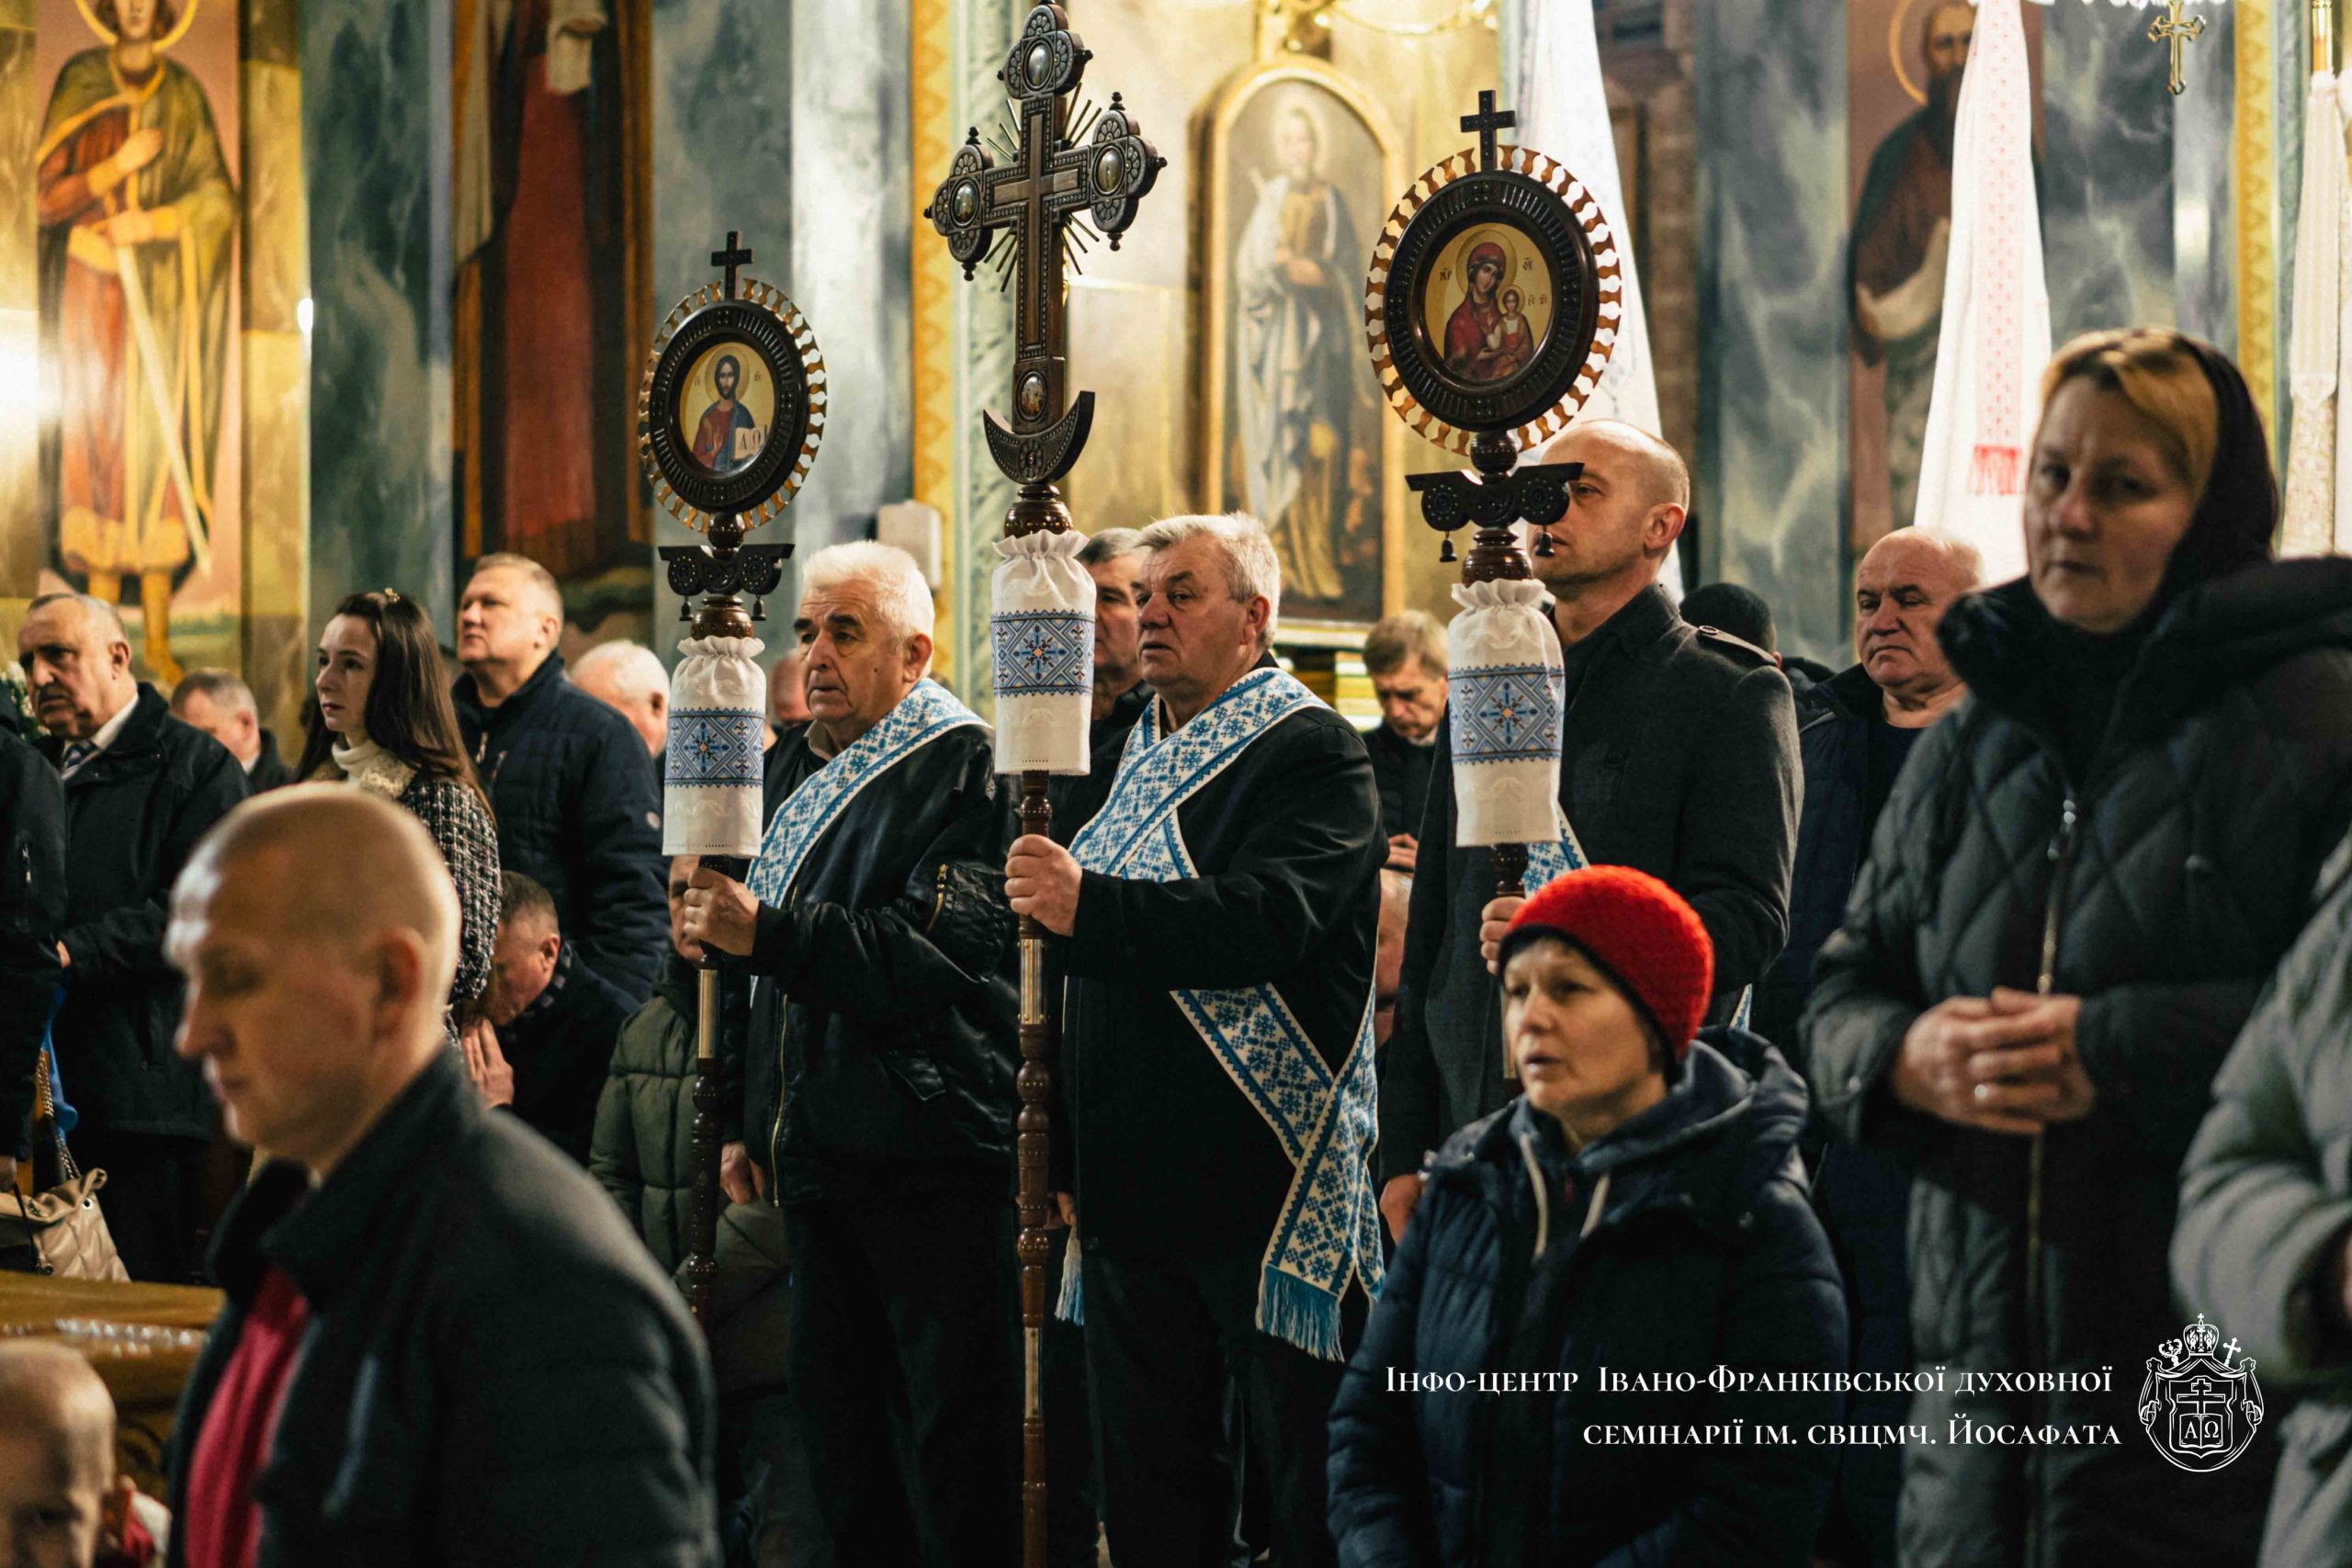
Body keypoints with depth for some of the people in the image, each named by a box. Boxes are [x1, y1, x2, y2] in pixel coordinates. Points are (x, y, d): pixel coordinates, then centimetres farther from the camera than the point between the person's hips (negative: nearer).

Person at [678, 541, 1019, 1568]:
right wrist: (754, 1121, 21)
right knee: (833, 1409, 11)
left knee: (954, 1432, -7)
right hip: (819, 1156, 8)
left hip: (932, 1153, -8)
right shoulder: (805, 770, 18)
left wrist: (766, 934, -28)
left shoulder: (961, 767, -7)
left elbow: (930, 951, -20)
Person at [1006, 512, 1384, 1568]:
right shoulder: (1141, 756, 18)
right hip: (1132, 1184, 8)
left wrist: (1090, 906, -33)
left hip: (1268, 1190, -8)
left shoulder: (1310, 749, -7)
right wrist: (1065, 1150, 18)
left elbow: (1269, 920, -24)